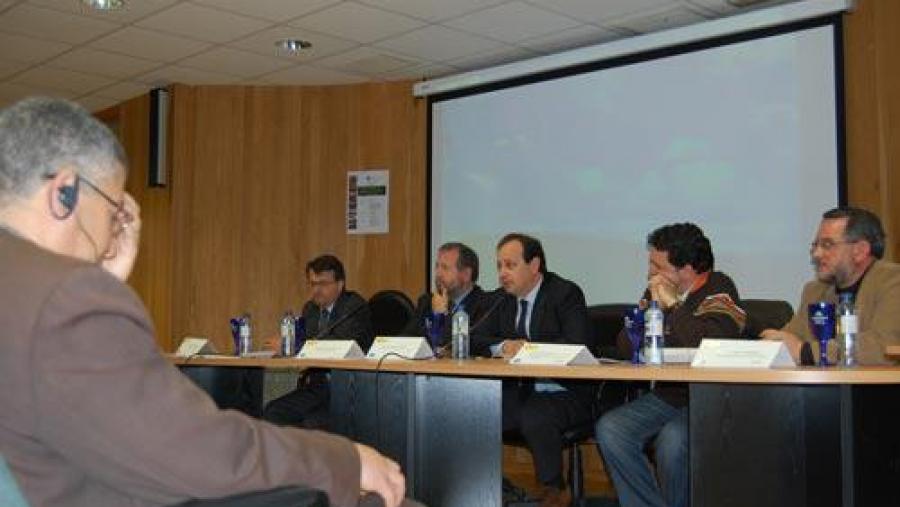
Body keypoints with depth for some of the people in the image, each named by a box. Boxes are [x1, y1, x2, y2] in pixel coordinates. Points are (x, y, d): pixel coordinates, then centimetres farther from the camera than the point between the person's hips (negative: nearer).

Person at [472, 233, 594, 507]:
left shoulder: (565, 293, -6)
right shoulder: (507, 300, 13)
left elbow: (579, 345, -19)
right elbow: (475, 338, 11)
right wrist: (503, 346, -10)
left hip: (563, 394, -5)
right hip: (519, 392, 6)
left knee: (534, 417, -35)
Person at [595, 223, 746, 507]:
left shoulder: (719, 289, -8)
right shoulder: (656, 291, 10)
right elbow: (625, 348, 8)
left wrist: (673, 305, -16)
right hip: (665, 396, 7)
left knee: (672, 440, -32)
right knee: (609, 429, -14)